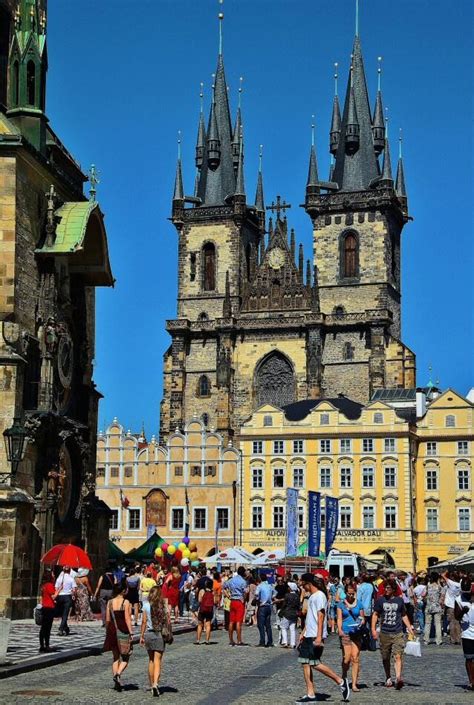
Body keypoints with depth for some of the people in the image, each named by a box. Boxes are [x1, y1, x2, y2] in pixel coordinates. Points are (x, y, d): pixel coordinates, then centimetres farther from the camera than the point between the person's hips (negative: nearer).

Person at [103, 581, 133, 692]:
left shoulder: (110, 602, 4)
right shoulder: (126, 602, -9)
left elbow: (107, 619, 5)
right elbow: (127, 619, -13)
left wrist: (108, 632, 16)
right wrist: (130, 633, -12)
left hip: (112, 631, 4)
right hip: (123, 631, -4)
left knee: (116, 657, 14)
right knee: (125, 657, 7)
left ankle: (116, 682, 10)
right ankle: (118, 674, -17)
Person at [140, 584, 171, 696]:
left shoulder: (146, 605, -4)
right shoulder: (164, 606, -3)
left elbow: (144, 621, -4)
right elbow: (168, 622, -2)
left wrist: (142, 636, 3)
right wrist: (170, 634, 11)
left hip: (148, 633, 1)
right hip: (160, 634, -1)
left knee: (151, 660, 17)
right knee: (157, 661, -1)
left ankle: (152, 684, 23)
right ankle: (155, 684, -19)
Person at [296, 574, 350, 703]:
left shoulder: (319, 596, -12)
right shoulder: (312, 596, 18)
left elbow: (320, 616, -19)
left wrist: (319, 637, -25)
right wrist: (303, 632, 25)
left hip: (316, 636, -10)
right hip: (308, 636, 10)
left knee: (314, 663, -10)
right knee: (305, 663, 5)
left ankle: (341, 681, 2)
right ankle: (310, 695, 7)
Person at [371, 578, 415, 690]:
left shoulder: (399, 600, 7)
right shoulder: (380, 600, 4)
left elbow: (404, 616, 17)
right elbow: (375, 615, 8)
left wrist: (409, 628, 12)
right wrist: (373, 629, -1)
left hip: (398, 633, -1)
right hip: (385, 633, 1)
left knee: (398, 656, -15)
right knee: (385, 658, 9)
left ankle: (398, 678, -24)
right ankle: (388, 678, 24)